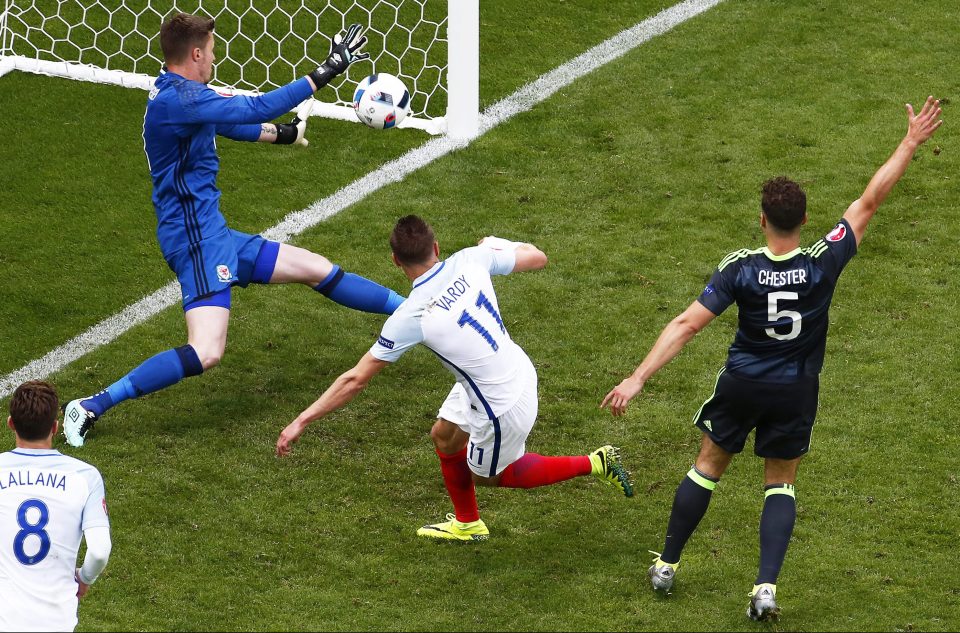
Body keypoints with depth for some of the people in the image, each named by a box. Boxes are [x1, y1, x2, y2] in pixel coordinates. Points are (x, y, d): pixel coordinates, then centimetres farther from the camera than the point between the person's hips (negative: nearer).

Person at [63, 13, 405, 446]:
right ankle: (92, 407, -17)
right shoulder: (176, 99, -21)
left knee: (316, 269, 20)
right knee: (206, 353, -22)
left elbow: (233, 123, 30)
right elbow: (254, 109, -26)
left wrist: (282, 132, 42)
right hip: (195, 239, -11)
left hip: (214, 235, 11)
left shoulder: (179, 95, 11)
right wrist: (323, 74, -20)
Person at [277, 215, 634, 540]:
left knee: (487, 476, 22)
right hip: (518, 370, 7)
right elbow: (537, 258, 2)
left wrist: (303, 421, -12)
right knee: (444, 436, 25)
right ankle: (467, 525, 48)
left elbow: (356, 380, -21)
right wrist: (497, 243, 21)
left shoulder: (411, 316, -26)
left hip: (502, 405, -7)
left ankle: (593, 464, 20)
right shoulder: (470, 261, -14)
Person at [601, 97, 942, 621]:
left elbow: (686, 326, -23)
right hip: (797, 391, 1)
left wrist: (638, 379, -21)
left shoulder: (739, 269, -22)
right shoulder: (824, 262, -20)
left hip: (742, 384, -1)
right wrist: (911, 142, -7)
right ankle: (766, 588, -1)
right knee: (780, 485, 14)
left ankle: (666, 567, 26)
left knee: (707, 467, 18)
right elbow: (870, 200, -14)